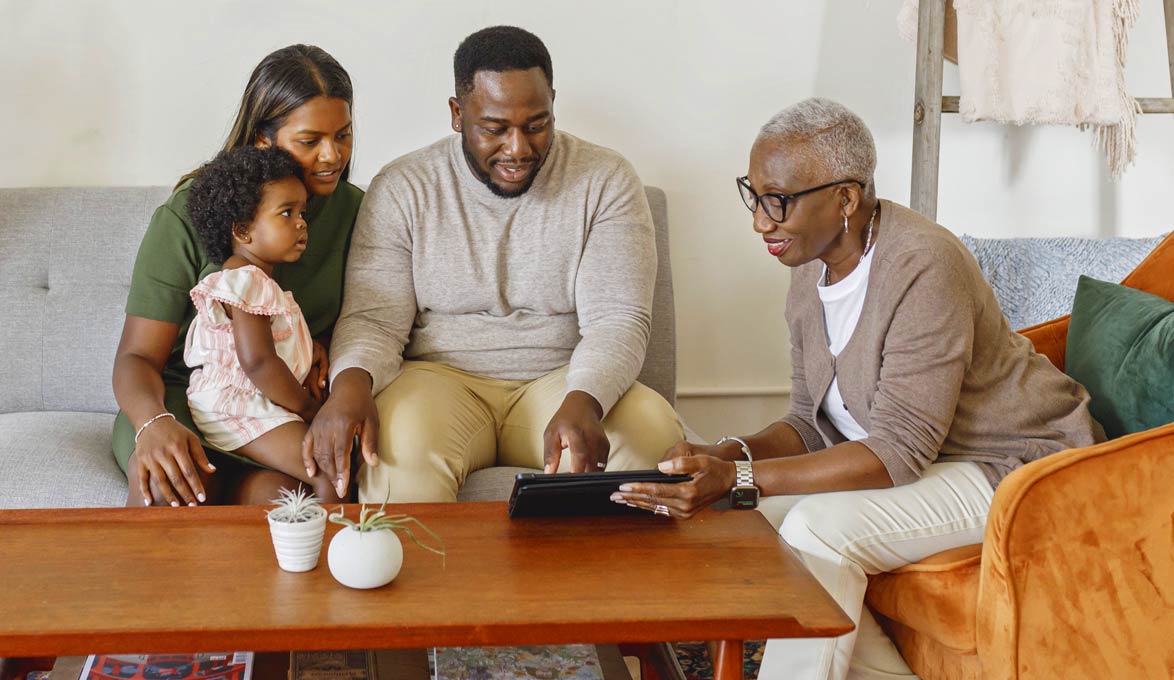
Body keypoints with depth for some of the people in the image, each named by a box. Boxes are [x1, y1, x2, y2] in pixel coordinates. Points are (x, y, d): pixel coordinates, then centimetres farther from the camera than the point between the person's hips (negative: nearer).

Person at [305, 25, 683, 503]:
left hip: (561, 379, 1)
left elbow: (617, 319, -9)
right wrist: (351, 382, -29)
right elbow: (373, 317, -4)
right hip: (442, 378, -1)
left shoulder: (605, 181, -1)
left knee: (652, 431, -29)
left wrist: (582, 402, -30)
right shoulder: (403, 188, 0)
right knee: (399, 445, -35)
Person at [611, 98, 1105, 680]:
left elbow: (900, 450, -28)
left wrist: (738, 478, -34)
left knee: (817, 528, -26)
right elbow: (811, 424, 5)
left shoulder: (923, 266, -26)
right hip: (918, 462, 9)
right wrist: (724, 456, -16)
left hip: (1014, 468, -8)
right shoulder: (811, 274, 1)